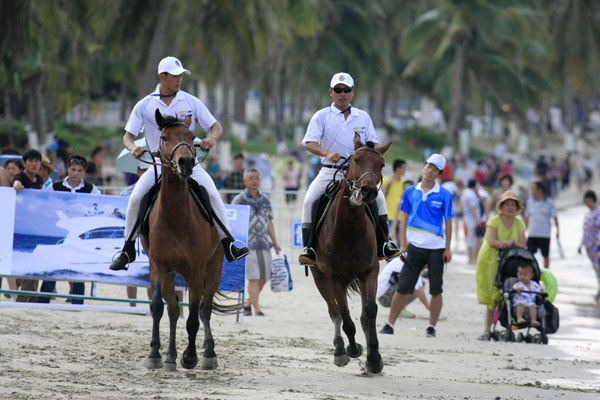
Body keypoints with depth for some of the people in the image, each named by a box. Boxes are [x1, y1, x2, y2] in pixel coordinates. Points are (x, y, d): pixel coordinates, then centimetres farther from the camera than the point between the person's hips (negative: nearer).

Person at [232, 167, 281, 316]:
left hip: (264, 245, 5)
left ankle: (248, 303, 24)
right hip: (247, 245, -5)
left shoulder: (265, 200, 15)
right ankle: (257, 309, -11)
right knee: (253, 277, -11)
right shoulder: (239, 200, 0)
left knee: (263, 278, 6)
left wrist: (275, 243, 14)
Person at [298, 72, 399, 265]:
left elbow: (373, 144, 12)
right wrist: (327, 153, -26)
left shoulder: (363, 117, 12)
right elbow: (310, 143, -6)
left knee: (378, 197, -19)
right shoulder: (322, 116, 4)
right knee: (310, 200, -23)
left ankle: (383, 244, -7)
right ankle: (309, 247, -15)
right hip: (330, 171, -1)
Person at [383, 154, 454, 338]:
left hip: (436, 248, -1)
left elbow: (448, 222, 3)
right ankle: (390, 323, 5)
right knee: (403, 288, -1)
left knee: (436, 290, 3)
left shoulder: (444, 195, 1)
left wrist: (448, 248, -1)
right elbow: (404, 219, 9)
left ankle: (432, 327, 11)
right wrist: (403, 244, 0)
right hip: (414, 247, 1)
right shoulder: (410, 192, 6)